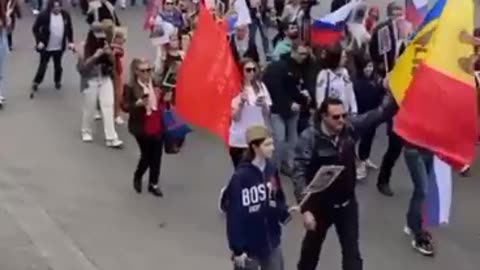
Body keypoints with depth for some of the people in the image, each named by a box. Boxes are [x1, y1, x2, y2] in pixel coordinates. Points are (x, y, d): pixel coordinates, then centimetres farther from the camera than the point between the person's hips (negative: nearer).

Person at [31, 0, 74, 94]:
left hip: (59, 47, 3)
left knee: (58, 65, 17)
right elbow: (35, 29, -9)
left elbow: (69, 29, 7)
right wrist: (39, 41, -17)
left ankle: (57, 81, 39)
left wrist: (70, 42, 1)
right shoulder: (43, 15, -17)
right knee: (43, 65, 8)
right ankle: (36, 82, 27)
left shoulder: (65, 15, -6)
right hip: (46, 47, -3)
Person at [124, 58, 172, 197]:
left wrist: (166, 99, -6)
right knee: (146, 156, 2)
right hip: (142, 128, -4)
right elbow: (126, 107, -11)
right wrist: (138, 104, -28)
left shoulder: (157, 84, 3)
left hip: (158, 126, 4)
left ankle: (154, 184, 20)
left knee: (156, 156, 7)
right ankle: (137, 177, 32)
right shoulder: (131, 87, -11)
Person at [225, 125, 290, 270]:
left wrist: (286, 212, -5)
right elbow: (234, 215, -18)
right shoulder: (241, 177, -20)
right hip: (249, 245, -5)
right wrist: (237, 249, -16)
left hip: (271, 242, 6)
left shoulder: (271, 170, -2)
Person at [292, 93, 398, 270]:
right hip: (320, 204, -2)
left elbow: (379, 114, -11)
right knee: (312, 246, 21)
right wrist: (305, 209, -28)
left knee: (352, 252, 7)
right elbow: (299, 174, -23)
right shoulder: (309, 138, -23)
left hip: (347, 203, 3)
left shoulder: (350, 127, -13)